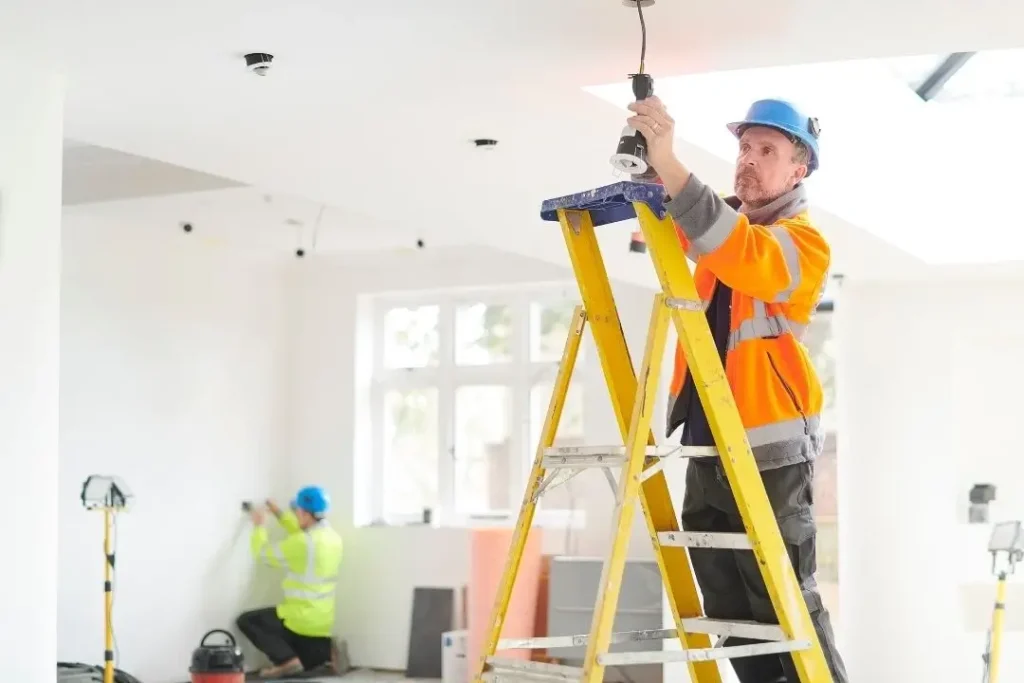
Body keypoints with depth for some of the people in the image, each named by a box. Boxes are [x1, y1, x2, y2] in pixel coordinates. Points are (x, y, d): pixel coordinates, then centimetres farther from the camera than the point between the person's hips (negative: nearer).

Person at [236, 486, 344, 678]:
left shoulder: (301, 544, -22)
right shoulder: (332, 537, 3)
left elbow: (264, 553, -9)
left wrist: (259, 525, 6)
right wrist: (280, 514, 21)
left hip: (301, 617, -8)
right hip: (323, 621, 8)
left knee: (246, 620, 5)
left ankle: (286, 659, -7)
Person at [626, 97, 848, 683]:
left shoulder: (804, 243, -9)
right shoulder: (724, 219, 14)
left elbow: (739, 253, -27)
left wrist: (668, 160, -34)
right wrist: (646, 157, -3)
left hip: (769, 452, -8)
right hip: (707, 447, 8)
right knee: (730, 613, 11)